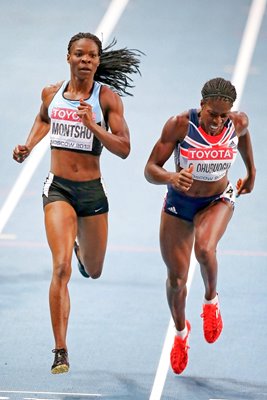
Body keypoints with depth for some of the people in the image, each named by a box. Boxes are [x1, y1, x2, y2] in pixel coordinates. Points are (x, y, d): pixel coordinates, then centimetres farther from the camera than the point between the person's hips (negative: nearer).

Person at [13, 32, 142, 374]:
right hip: (58, 188, 0)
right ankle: (60, 351, -17)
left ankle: (81, 249, 58)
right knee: (61, 268, -18)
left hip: (92, 190, 0)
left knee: (93, 271, 18)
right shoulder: (51, 93, 2)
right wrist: (28, 146, 11)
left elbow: (123, 149, -11)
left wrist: (93, 126, -24)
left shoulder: (108, 97, -6)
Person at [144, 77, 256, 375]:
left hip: (218, 201, 0)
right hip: (179, 203, 0)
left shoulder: (238, 123, -18)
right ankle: (181, 332, 38)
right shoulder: (179, 125, -26)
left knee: (204, 249, -33)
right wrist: (171, 178, -45)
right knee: (176, 279, 7)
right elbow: (150, 169, -24)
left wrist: (251, 171, 21)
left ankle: (211, 302, 0)